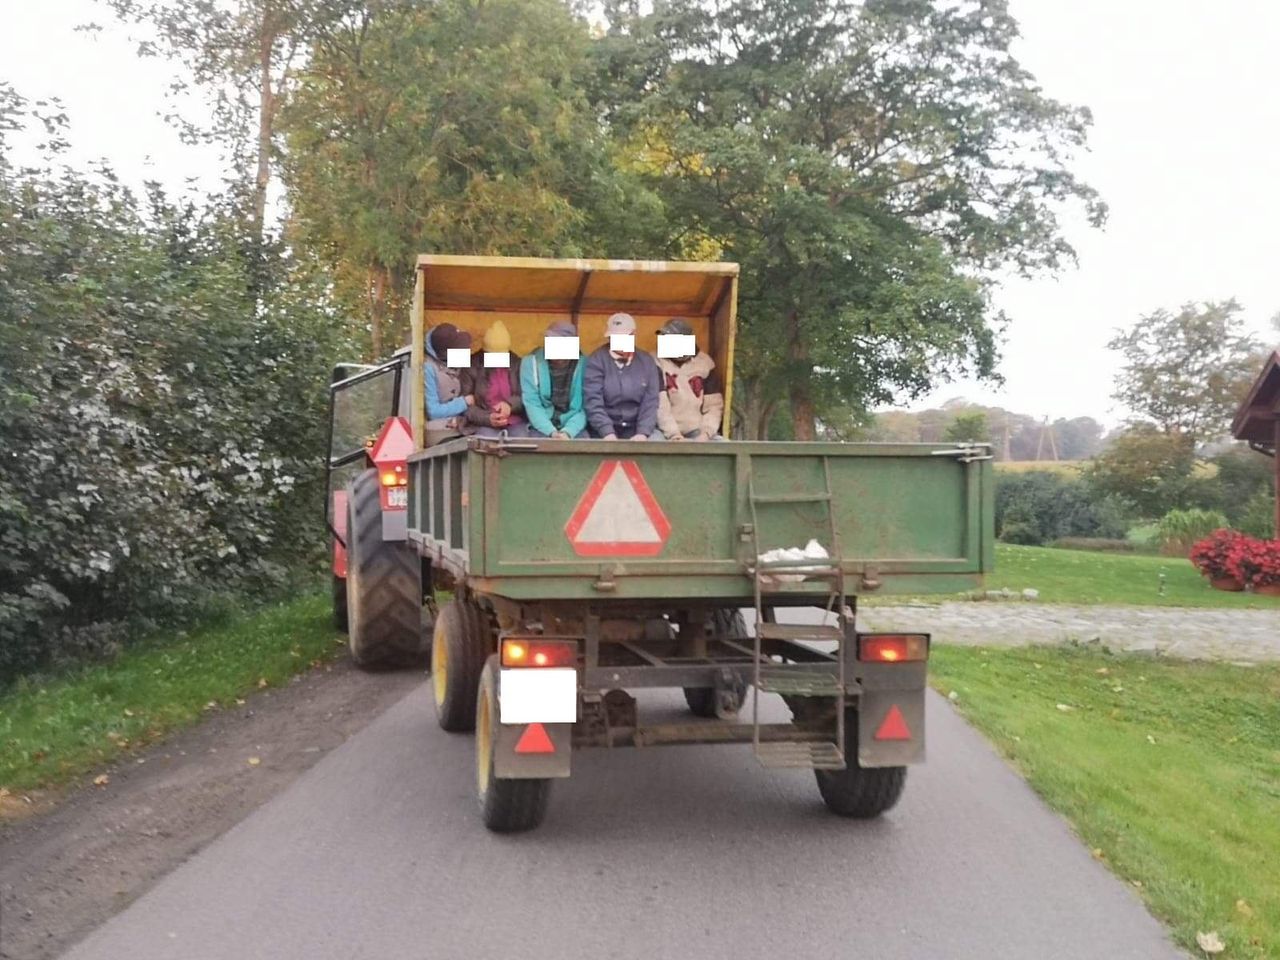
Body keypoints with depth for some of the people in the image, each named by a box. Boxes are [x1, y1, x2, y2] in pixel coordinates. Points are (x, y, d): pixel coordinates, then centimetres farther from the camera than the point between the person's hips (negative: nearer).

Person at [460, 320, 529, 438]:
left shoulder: (518, 364, 7)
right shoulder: (472, 367, 1)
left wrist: (510, 404, -15)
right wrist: (487, 418, -19)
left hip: (516, 423, 2)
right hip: (484, 425, -2)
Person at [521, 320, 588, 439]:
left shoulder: (584, 365, -2)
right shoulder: (531, 362, -1)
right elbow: (532, 404, -7)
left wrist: (568, 432, -20)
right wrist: (551, 432, -19)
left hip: (574, 429, 0)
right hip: (542, 428, 0)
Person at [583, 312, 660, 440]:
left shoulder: (647, 361, 6)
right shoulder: (596, 361, -2)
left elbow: (650, 402, -1)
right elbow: (593, 402, -10)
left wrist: (643, 433, -16)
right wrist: (608, 433, -23)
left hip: (635, 431, 2)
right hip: (603, 433, -2)